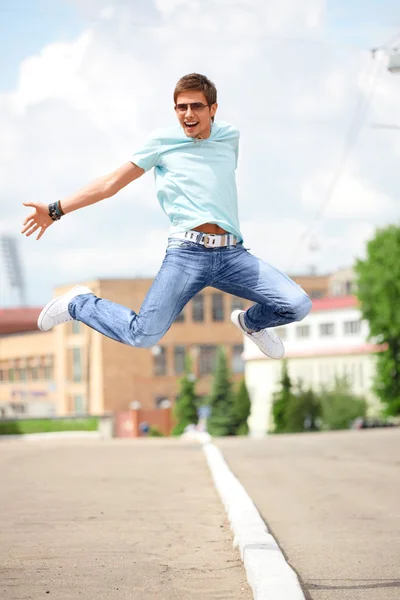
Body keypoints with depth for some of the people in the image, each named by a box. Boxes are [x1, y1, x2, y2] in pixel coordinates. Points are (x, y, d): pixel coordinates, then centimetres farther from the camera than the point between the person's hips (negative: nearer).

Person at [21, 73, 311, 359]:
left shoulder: (230, 136, 15)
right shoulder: (162, 141, 6)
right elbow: (112, 183, 10)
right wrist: (56, 210, 7)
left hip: (232, 253, 4)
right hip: (187, 252, -3)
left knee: (298, 305, -10)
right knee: (145, 336, -16)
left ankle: (251, 322, 25)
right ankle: (79, 304, 13)